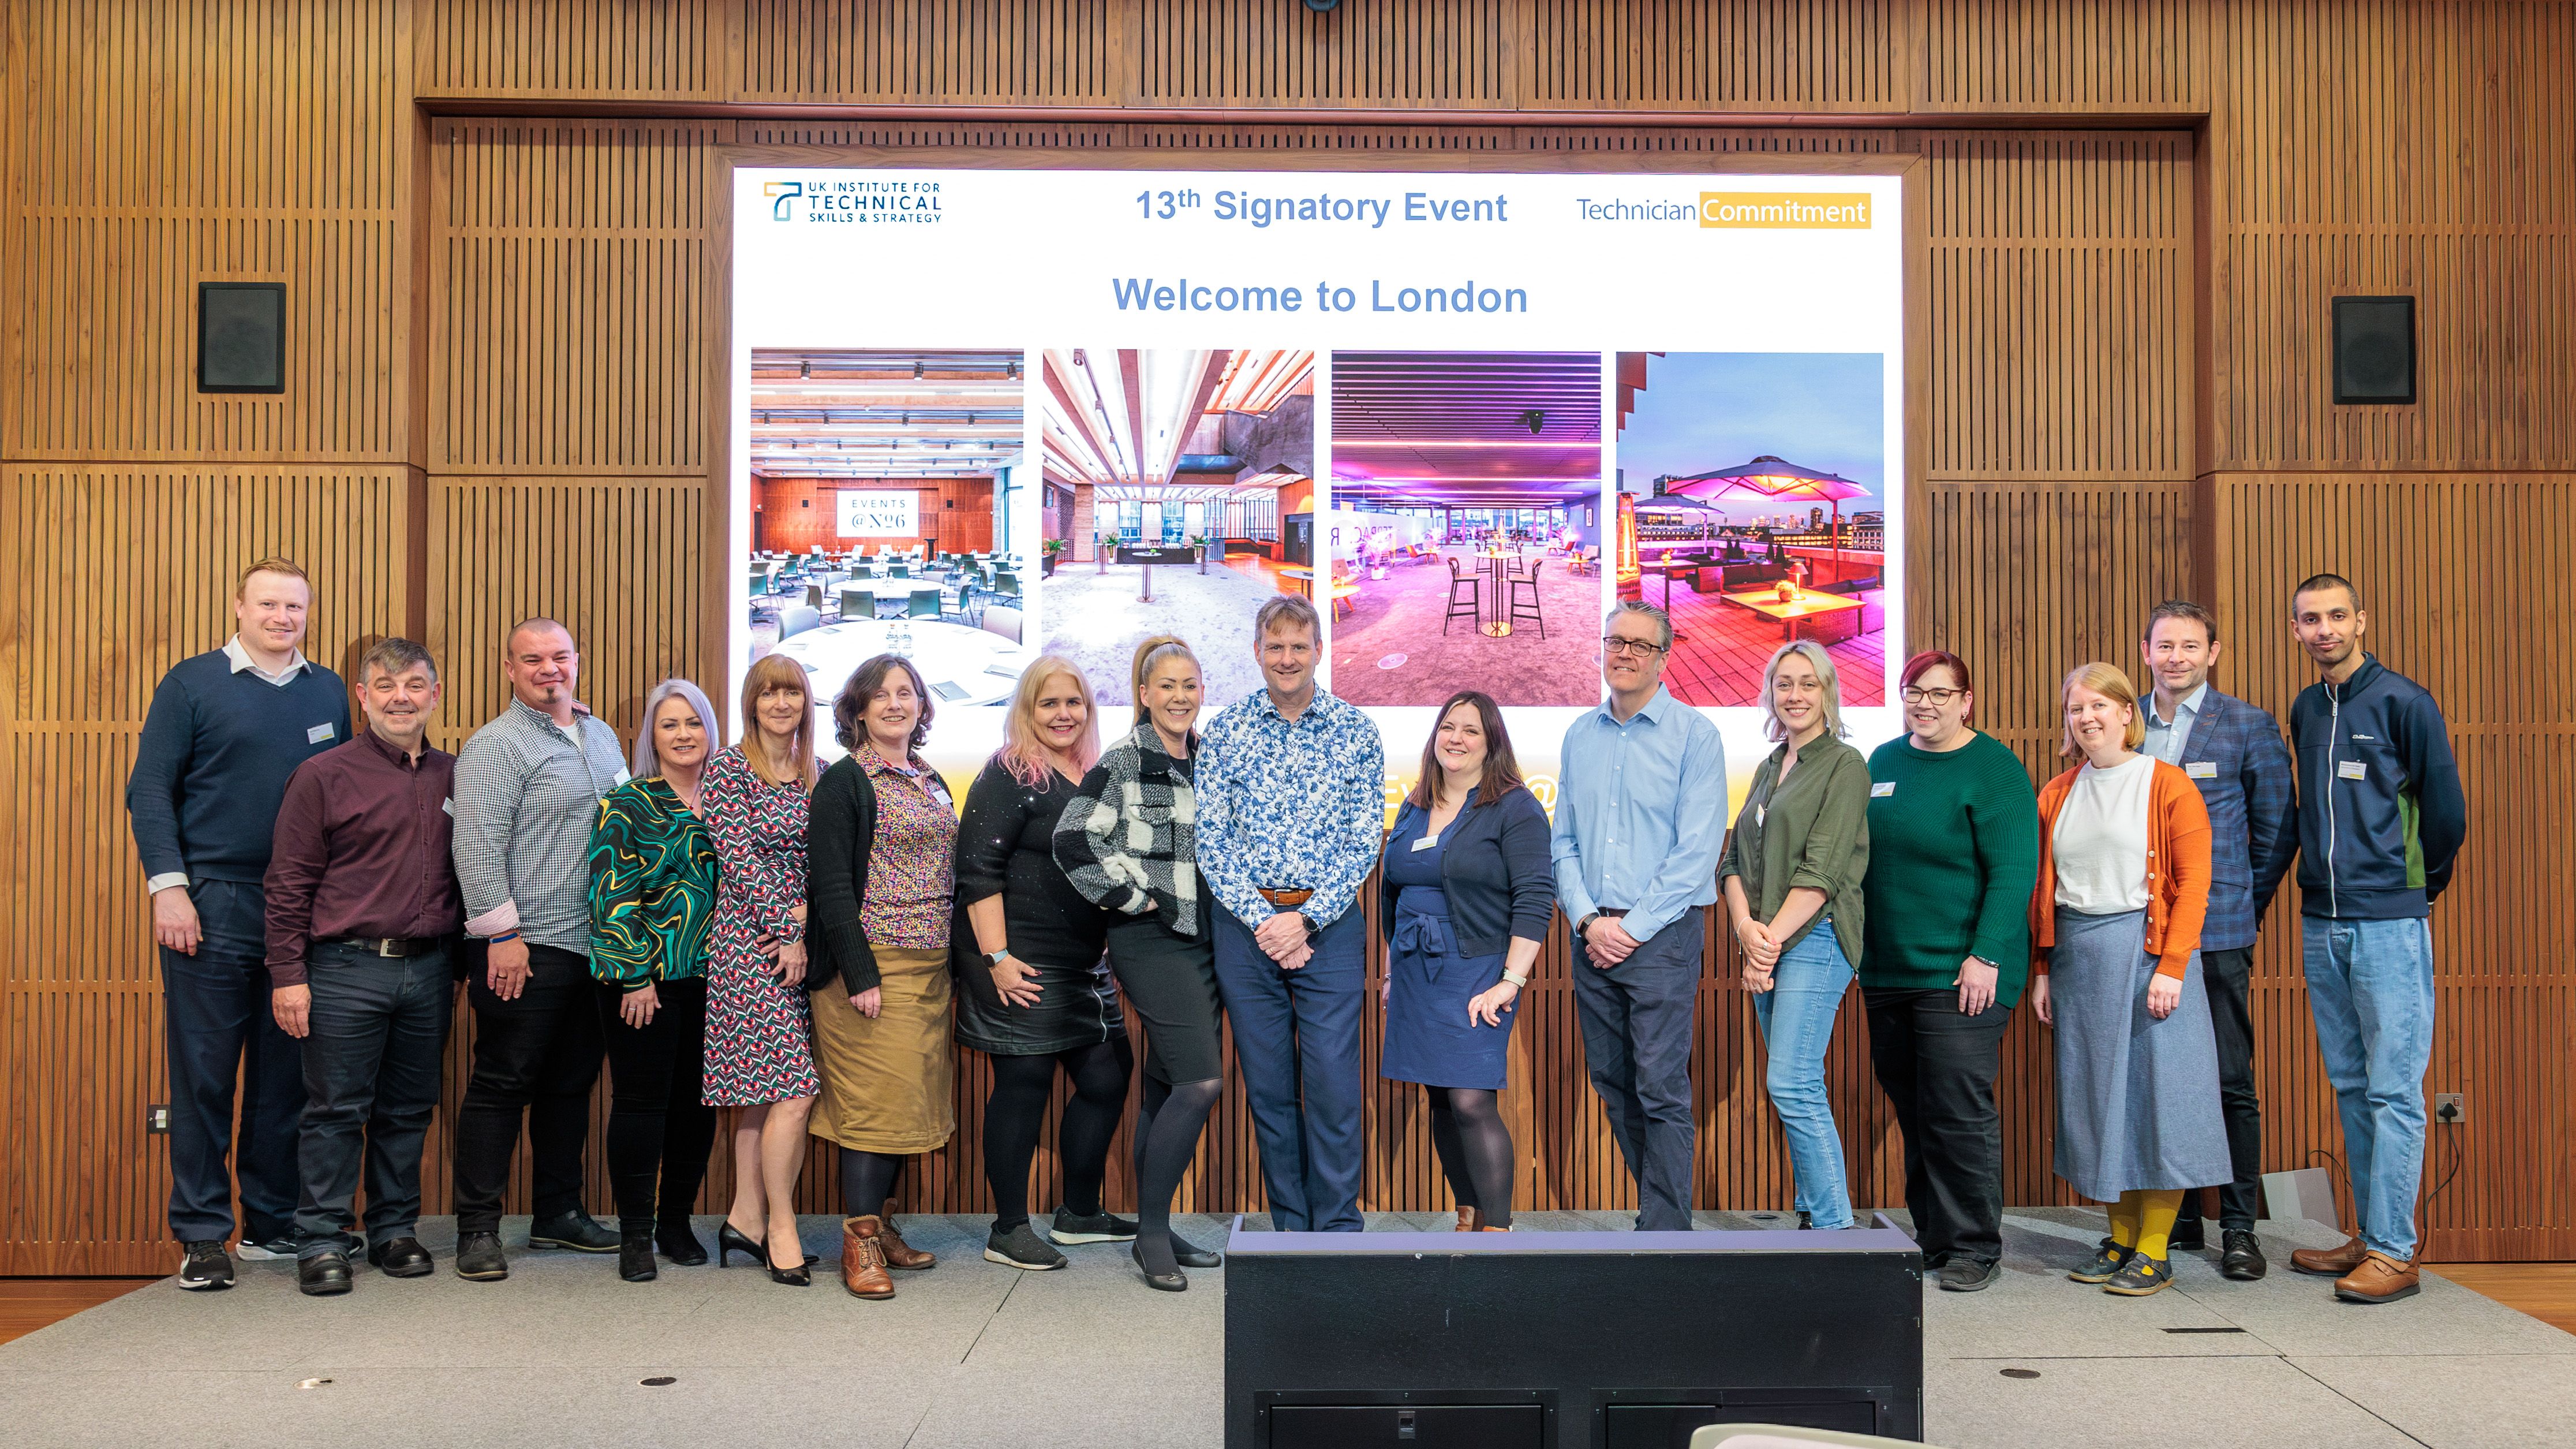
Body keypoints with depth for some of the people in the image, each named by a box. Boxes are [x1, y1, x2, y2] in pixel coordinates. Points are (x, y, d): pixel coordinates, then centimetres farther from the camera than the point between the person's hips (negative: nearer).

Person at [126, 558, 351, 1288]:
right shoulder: (193, 683, 1)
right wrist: (168, 886, -11)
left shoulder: (329, 692, 11)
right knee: (204, 1072, 1)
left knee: (286, 1074, 8)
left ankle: (272, 1222, 19)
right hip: (213, 906, -3)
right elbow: (149, 790, -1)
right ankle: (202, 1234, 10)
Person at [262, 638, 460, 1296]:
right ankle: (322, 1242, 11)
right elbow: (289, 883, -3)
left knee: (408, 1110, 11)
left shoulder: (456, 778, 10)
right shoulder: (322, 775, -2)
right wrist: (288, 975, -8)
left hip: (428, 970, 4)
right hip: (347, 970, -4)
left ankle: (395, 1230, 23)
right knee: (337, 1110, 1)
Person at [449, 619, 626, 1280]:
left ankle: (559, 1213, 25)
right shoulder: (496, 746, -7)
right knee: (502, 1084, -2)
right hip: (528, 951, -7)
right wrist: (502, 934, -18)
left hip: (595, 946, 8)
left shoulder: (602, 737, 17)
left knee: (572, 1082, 14)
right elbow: (478, 847, -14)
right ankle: (478, 1230, 6)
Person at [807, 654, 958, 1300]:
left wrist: (957, 966, 13)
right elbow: (831, 885, -12)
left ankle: (878, 1223, 19)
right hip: (870, 963, -7)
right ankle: (859, 1242, -1)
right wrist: (860, 974, -18)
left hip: (930, 967, 7)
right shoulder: (844, 782, -5)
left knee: (907, 1096, 9)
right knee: (875, 1095, -7)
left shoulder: (933, 783, 17)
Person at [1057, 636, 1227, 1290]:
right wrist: (1140, 897, -11)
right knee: (1201, 1081, -14)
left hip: (1204, 937, 6)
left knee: (1168, 1087, 11)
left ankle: (1153, 1233, 19)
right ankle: (1153, 1232, -2)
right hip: (1151, 941, -6)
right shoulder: (1121, 763, -6)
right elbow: (1073, 843, -13)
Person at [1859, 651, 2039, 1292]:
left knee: (1959, 1112, -5)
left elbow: (2013, 871, -13)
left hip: (1960, 975, -6)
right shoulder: (1882, 763, 13)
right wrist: (1858, 949, 17)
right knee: (1912, 1111, 11)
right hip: (1887, 972, 6)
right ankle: (1932, 1238, 22)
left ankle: (1975, 1248, 6)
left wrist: (1986, 957, -19)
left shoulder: (1993, 768, -6)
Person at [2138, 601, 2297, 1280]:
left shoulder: (2249, 726, 2)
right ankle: (2177, 1217, 20)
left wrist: (2243, 906, 5)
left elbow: (2277, 829, 6)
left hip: (2217, 935, -3)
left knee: (2231, 1084, 0)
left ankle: (2239, 1228, 9)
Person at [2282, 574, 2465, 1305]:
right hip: (2321, 924, 6)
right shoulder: (2305, 710, 12)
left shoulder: (2404, 703, -6)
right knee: (2351, 1088, 12)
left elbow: (2447, 813, -2)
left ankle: (2394, 1252, 1)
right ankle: (2368, 1236, 20)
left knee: (2394, 1092, -3)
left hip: (2389, 925, -6)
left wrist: (2415, 887, 8)